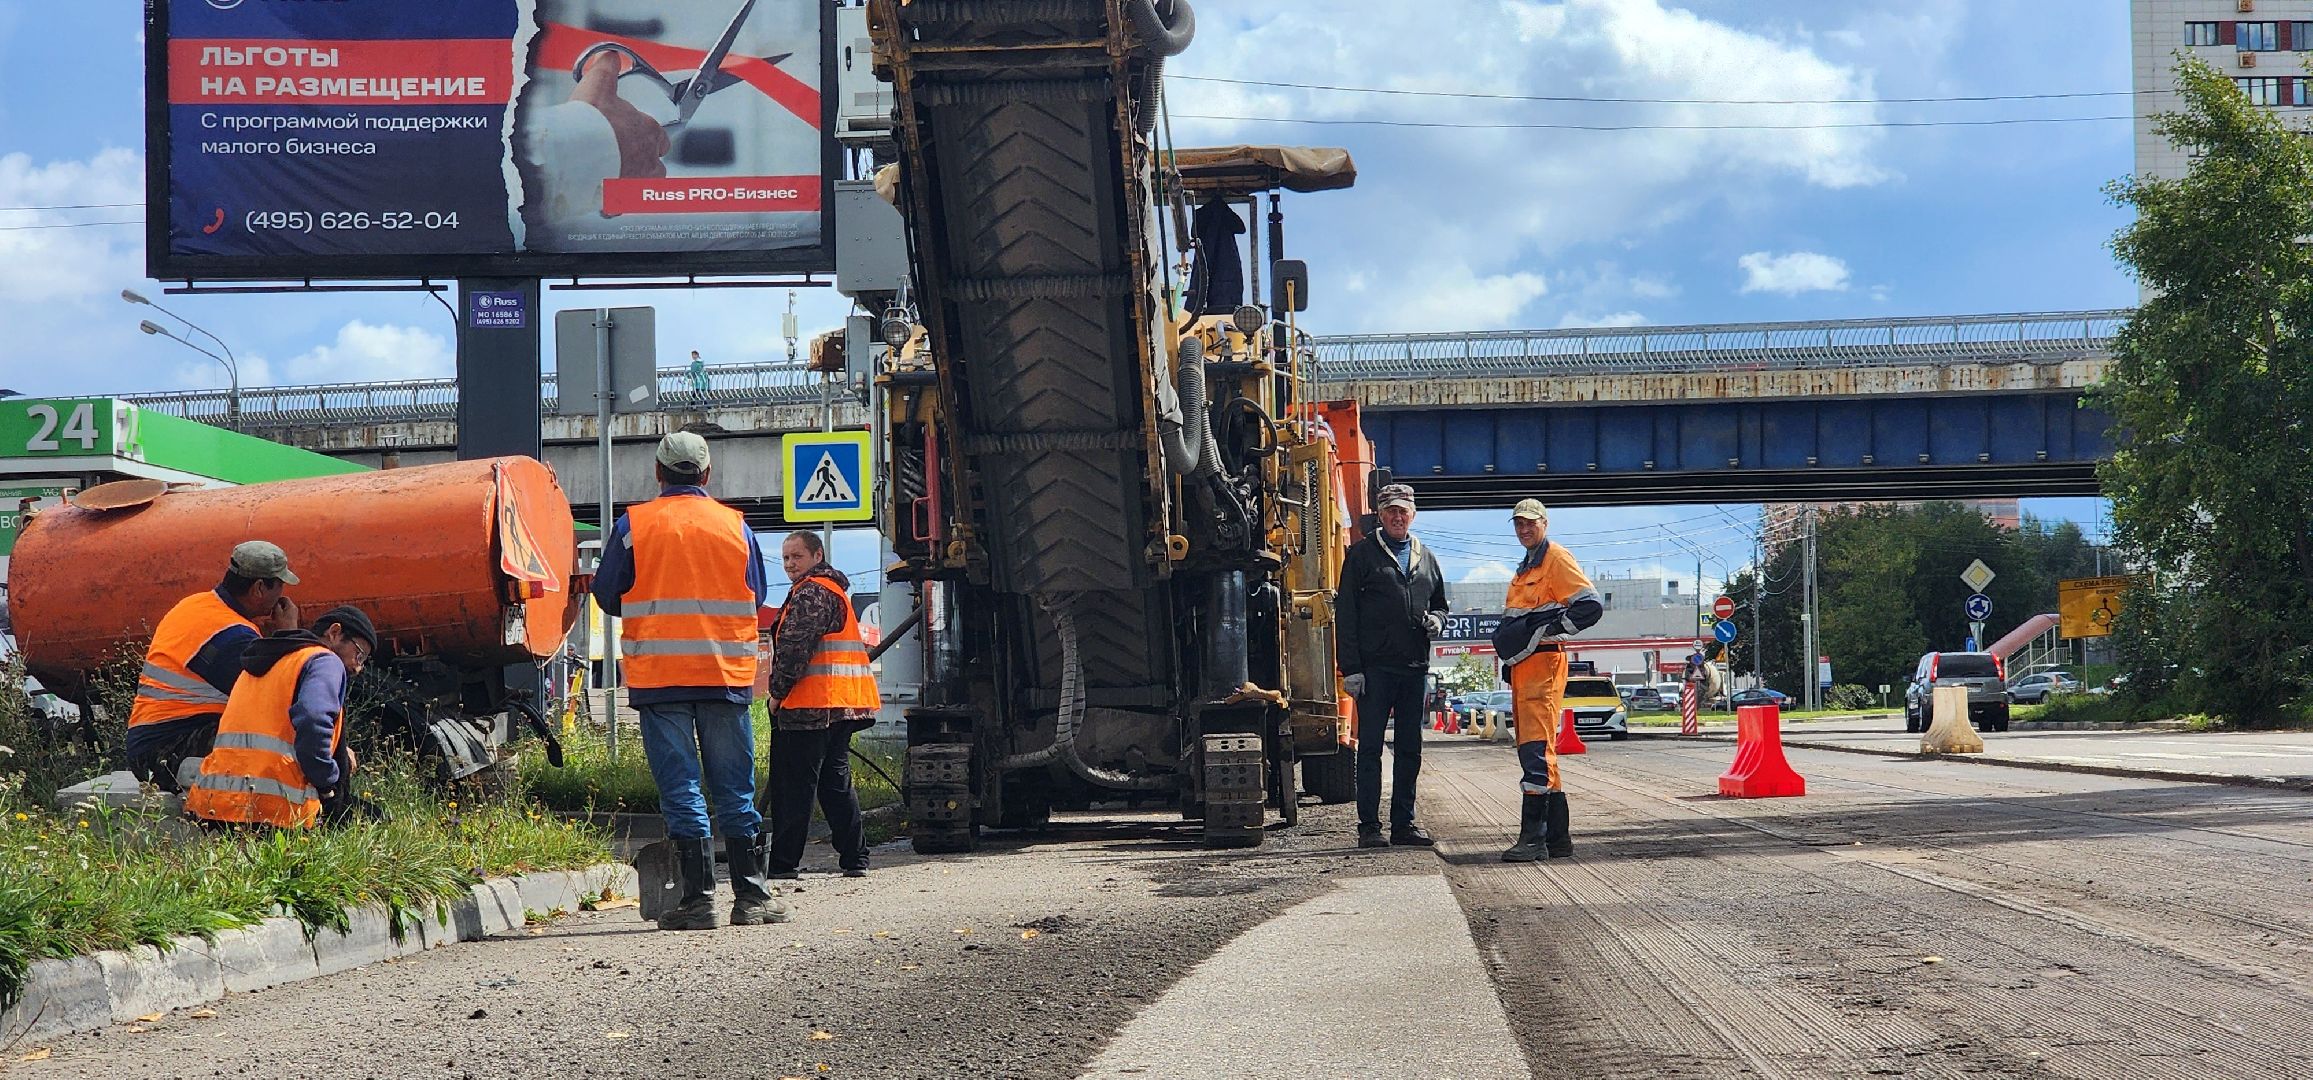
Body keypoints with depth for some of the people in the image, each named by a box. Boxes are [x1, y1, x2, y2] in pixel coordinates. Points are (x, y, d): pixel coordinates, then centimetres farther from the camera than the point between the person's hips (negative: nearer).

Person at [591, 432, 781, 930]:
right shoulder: (736, 525, 5)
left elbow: (607, 595, 5)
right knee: (735, 788, 9)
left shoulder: (633, 524, -1)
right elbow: (756, 598, 14)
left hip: (658, 675, -2)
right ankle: (751, 895, 9)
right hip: (727, 675, 2)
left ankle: (698, 898, -2)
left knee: (680, 788, 1)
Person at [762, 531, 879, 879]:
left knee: (793, 786, -5)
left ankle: (784, 862, -4)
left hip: (809, 706, -10)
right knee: (836, 782, 12)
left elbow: (794, 648, -19)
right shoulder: (835, 590, 22)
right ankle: (855, 859, 9)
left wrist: (778, 690, -9)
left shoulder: (810, 593, -11)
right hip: (843, 705, 10)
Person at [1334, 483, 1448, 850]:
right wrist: (1350, 668, -11)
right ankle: (1369, 826, 0)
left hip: (1415, 667, 5)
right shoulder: (1362, 554, 2)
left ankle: (1404, 822, 15)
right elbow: (1346, 614, -3)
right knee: (1370, 747, -3)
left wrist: (1436, 621, 1)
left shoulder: (1426, 558, 17)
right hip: (1375, 666, -5)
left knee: (1410, 749, 8)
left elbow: (1440, 604, 27)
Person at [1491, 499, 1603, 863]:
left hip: (1543, 662, -10)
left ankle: (1533, 838, -21)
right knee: (1537, 749, 11)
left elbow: (1591, 605, -16)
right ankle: (1557, 837, 15)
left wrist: (1544, 632, -16)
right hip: (1522, 666, 10)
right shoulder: (1526, 567, 24)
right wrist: (1507, 643, 19)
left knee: (1535, 747, -16)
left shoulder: (1556, 558, -5)